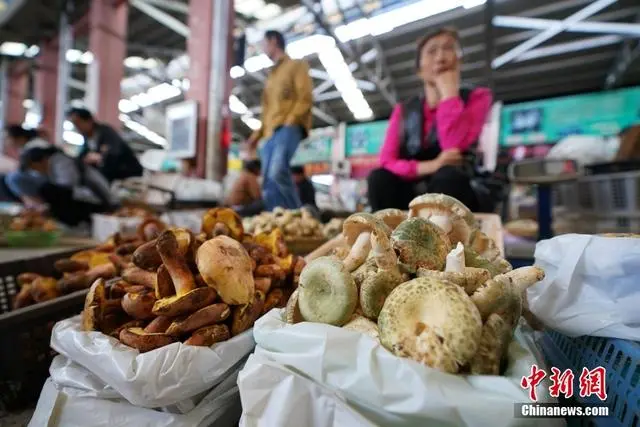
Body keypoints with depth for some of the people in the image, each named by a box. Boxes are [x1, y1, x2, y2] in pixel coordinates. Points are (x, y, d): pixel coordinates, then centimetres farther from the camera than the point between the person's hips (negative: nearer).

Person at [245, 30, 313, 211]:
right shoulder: (272, 75, 31)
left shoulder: (296, 65, 11)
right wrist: (257, 134, 19)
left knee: (278, 171, -29)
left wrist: (290, 121, -16)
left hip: (288, 128, -8)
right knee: (268, 185, -3)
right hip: (271, 132, 8)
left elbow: (305, 98, -3)